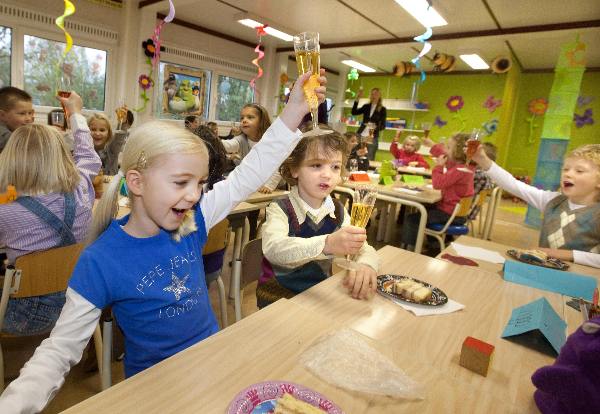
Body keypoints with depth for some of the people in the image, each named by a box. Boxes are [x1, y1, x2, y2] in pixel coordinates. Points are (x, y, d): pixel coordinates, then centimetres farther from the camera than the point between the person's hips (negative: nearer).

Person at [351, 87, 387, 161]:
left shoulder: (382, 109, 3)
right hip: (361, 135, 3)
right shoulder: (366, 106, 11)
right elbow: (354, 112, 0)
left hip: (373, 137, -3)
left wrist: (376, 127, -22)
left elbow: (383, 125, -1)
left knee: (369, 160, -6)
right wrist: (357, 99, -6)